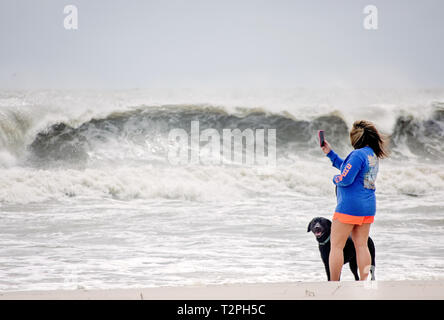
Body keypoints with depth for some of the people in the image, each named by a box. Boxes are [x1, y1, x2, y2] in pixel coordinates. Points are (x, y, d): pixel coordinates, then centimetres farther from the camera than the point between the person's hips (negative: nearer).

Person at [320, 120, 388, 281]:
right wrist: (330, 153, 25)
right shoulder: (373, 155, 12)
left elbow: (345, 179, -23)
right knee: (362, 245, 10)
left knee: (336, 246, -1)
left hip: (350, 206, -9)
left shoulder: (358, 154, -17)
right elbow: (347, 167, 24)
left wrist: (335, 178, -1)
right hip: (368, 207, 9)